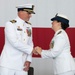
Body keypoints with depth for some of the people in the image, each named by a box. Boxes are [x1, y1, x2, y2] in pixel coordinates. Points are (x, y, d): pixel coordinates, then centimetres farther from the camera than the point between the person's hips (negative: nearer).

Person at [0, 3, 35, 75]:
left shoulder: (29, 26, 13)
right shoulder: (10, 24, -6)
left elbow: (30, 43, 12)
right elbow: (15, 42, -17)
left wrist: (29, 60, 1)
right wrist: (31, 50, -16)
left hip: (22, 64, 5)